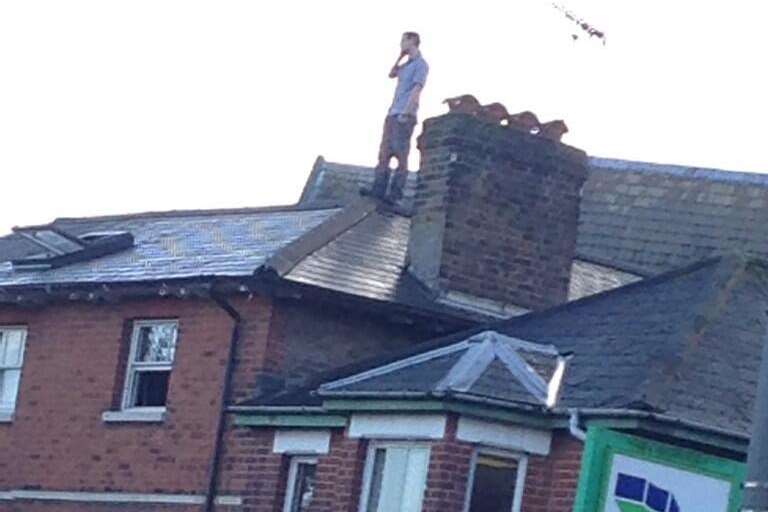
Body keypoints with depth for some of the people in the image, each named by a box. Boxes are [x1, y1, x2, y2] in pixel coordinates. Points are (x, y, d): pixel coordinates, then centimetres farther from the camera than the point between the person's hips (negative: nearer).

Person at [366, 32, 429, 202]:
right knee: (384, 152, 0)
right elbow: (392, 74, 33)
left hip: (405, 116, -9)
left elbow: (416, 89, -13)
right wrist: (401, 56, 20)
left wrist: (405, 113, -21)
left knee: (400, 153, -11)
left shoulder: (420, 64, -4)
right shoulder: (406, 64, 22)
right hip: (393, 114, 9)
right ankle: (378, 189, -5)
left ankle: (395, 193, -15)